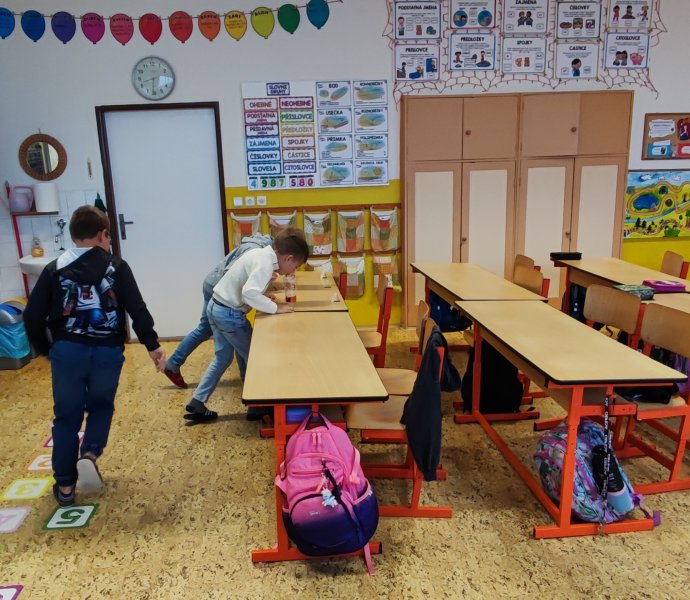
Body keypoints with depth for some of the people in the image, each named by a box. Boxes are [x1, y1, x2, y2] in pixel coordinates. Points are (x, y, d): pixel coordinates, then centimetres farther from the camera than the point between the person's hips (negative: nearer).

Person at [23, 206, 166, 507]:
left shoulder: (54, 269, 3)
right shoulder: (116, 267, 0)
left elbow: (33, 317, 0)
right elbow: (138, 310, -5)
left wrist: (45, 349, 15)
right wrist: (152, 344, 3)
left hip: (67, 351, 1)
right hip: (108, 352, -1)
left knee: (67, 416, 14)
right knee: (101, 406, 22)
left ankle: (64, 485, 21)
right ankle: (90, 454, -2)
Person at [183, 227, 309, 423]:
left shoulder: (259, 253, 7)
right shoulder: (266, 263, -21)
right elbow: (249, 293, -34)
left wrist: (264, 298, 8)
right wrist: (275, 308, -23)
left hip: (216, 306, 9)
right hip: (230, 314, -9)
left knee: (223, 357, 20)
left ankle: (196, 404, 24)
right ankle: (256, 407, 21)